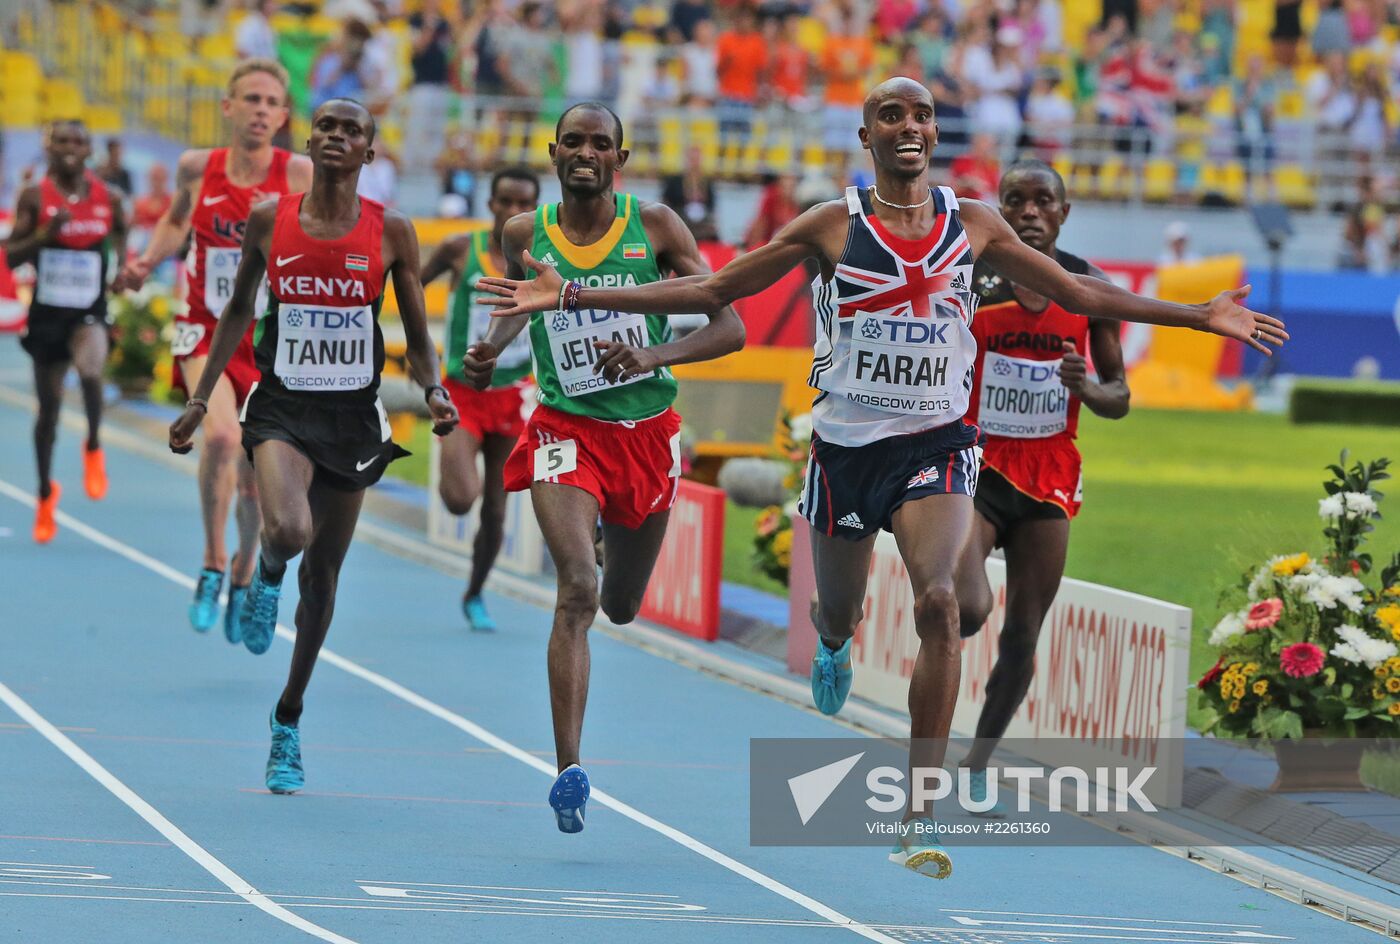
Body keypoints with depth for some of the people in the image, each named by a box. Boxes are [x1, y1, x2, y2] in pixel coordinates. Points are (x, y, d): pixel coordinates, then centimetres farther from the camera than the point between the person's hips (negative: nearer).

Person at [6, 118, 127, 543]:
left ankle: (93, 447, -7)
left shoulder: (108, 198, 0)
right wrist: (46, 233, -22)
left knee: (89, 367, -34)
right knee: (48, 406, 11)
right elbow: (11, 256, -6)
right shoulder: (35, 196, -4)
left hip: (90, 312, -1)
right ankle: (45, 493, 33)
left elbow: (120, 241, 16)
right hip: (47, 312, 1)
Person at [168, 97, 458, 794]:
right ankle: (267, 577, 9)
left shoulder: (391, 231, -1)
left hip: (354, 416, 1)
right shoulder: (269, 219, -1)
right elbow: (238, 312, 12)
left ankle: (288, 720, 28)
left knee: (321, 573, 9)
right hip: (282, 408, -1)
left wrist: (434, 392, -14)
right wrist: (199, 398, 10)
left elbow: (416, 336, 5)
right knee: (288, 531, -30)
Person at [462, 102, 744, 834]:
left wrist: (654, 355, -27)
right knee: (577, 591, -23)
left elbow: (730, 328, -10)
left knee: (620, 607, 18)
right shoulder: (525, 234, -3)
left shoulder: (655, 226, -7)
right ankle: (568, 768, -26)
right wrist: (490, 350, -6)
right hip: (566, 430, -1)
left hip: (647, 432, 2)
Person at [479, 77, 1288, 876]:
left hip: (938, 441, 0)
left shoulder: (971, 224, 3)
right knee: (840, 610, 15)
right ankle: (834, 645, 59)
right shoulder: (834, 226, -2)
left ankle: (921, 814, -21)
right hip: (847, 442, 0)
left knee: (939, 600, -22)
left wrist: (1201, 317, 12)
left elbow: (1077, 293, 13)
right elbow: (712, 291, 1)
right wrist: (571, 296, -4)